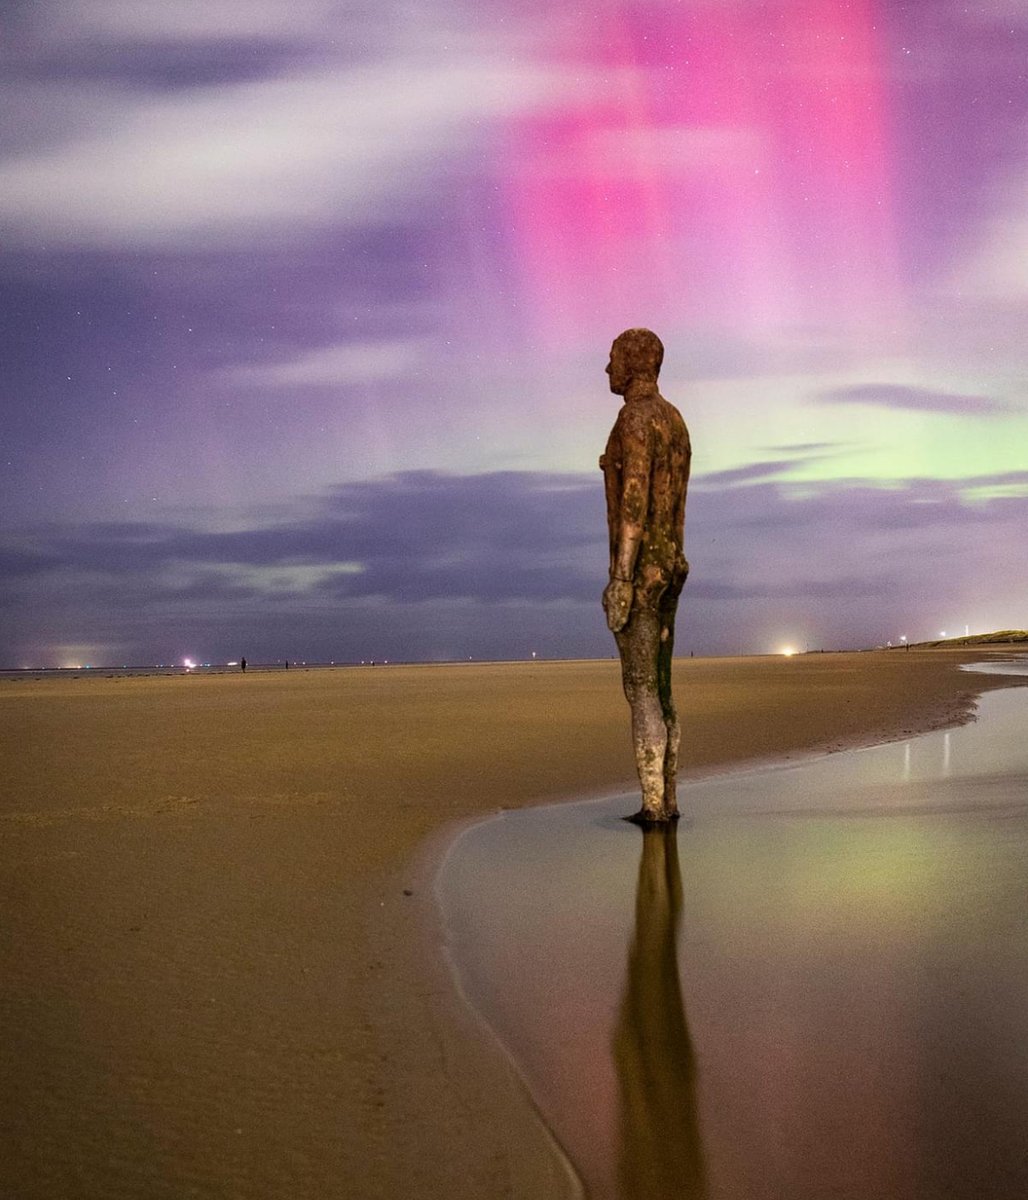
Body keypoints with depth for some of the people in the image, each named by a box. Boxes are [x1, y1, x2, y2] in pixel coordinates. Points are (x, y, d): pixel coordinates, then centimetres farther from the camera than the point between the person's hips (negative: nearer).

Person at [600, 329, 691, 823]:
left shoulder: (635, 418, -15)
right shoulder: (674, 421, 19)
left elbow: (634, 502, -22)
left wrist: (620, 579, -23)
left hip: (638, 569, -10)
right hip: (668, 566, 10)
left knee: (640, 691, -5)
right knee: (658, 687, 12)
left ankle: (653, 805, -1)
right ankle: (667, 800, 15)